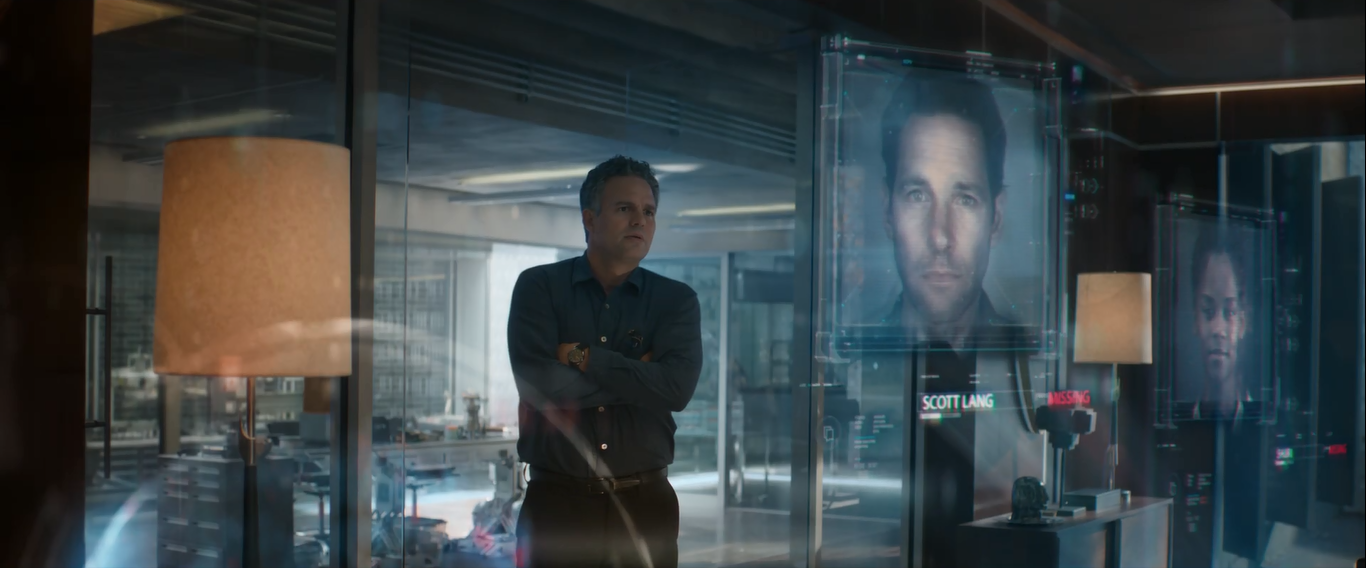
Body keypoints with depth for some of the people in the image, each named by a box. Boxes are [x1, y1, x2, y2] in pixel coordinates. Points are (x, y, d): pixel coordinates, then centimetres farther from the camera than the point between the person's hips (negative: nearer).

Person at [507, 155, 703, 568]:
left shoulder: (677, 300, 4)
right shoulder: (539, 287, 0)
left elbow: (677, 389, -13)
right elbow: (539, 383, -15)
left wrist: (583, 358, -12)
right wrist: (639, 376, -8)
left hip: (646, 504, 1)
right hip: (557, 501, -1)